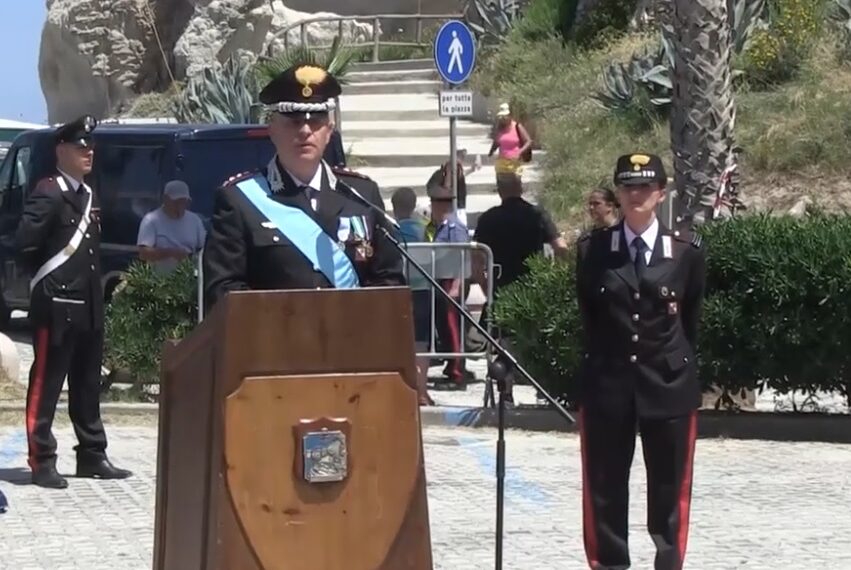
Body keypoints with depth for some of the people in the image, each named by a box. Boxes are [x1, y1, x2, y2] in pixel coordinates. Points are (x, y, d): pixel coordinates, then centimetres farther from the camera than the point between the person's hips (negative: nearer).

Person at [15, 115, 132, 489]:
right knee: (46, 384, -2)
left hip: (89, 305, 9)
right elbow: (25, 242, -20)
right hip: (56, 306, -9)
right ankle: (42, 462, 1)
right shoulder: (48, 194, -12)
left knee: (87, 385, 14)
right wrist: (46, 276, -8)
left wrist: (90, 281, 11)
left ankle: (92, 456, 22)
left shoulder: (89, 195, 15)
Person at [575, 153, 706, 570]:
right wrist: (599, 365, 11)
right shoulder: (592, 250, 0)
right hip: (607, 381, 1)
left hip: (669, 383, 0)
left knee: (669, 485, 7)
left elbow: (692, 319, 9)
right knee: (605, 485, 5)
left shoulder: (687, 251, -2)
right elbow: (587, 317, 9)